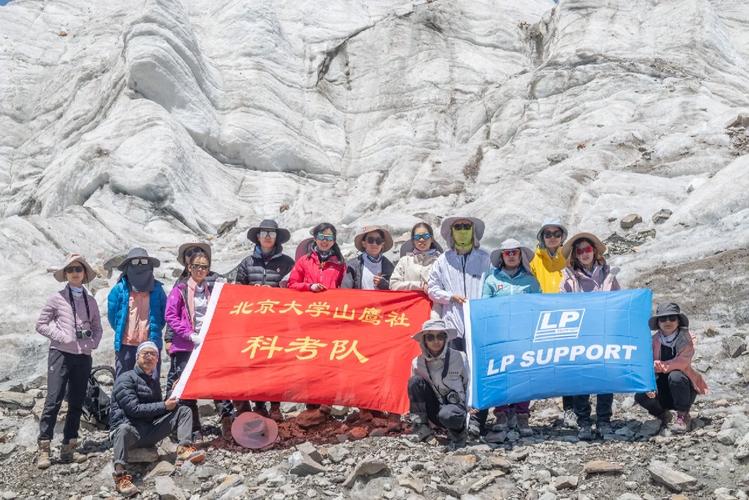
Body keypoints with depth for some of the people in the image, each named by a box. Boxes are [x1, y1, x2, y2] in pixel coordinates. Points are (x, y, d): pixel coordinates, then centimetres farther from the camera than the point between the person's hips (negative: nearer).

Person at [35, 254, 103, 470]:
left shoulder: (90, 300, 11)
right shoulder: (57, 298, 1)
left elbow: (97, 328, 18)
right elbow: (41, 324, 2)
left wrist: (92, 343, -1)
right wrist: (61, 336, -11)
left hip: (83, 356, 4)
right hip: (61, 354, -4)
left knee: (76, 403, 6)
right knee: (53, 401, -10)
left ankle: (68, 449, 13)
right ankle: (44, 449, -9)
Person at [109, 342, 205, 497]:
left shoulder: (154, 383, 19)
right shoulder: (125, 379, -5)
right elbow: (133, 409, -16)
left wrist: (170, 403, 1)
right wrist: (164, 406, -11)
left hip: (150, 430, 7)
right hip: (128, 428, -7)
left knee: (184, 411, -2)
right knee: (125, 429, -44)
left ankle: (184, 449, -24)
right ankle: (120, 476, -44)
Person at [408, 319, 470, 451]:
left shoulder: (459, 358, -5)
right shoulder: (417, 363, -1)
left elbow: (469, 389, 1)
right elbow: (415, 393, 6)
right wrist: (418, 422, 0)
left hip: (456, 409, -3)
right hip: (434, 412, 3)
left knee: (448, 415, -40)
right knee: (415, 381, -20)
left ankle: (459, 431, -2)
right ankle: (422, 431, -13)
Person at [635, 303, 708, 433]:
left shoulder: (685, 339, -9)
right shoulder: (655, 340, -1)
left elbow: (683, 360, -28)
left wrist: (664, 366, -45)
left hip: (684, 388, -3)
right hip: (663, 392, 3)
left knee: (675, 376, -35)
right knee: (640, 396, -26)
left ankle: (683, 417, -14)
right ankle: (663, 415, 7)